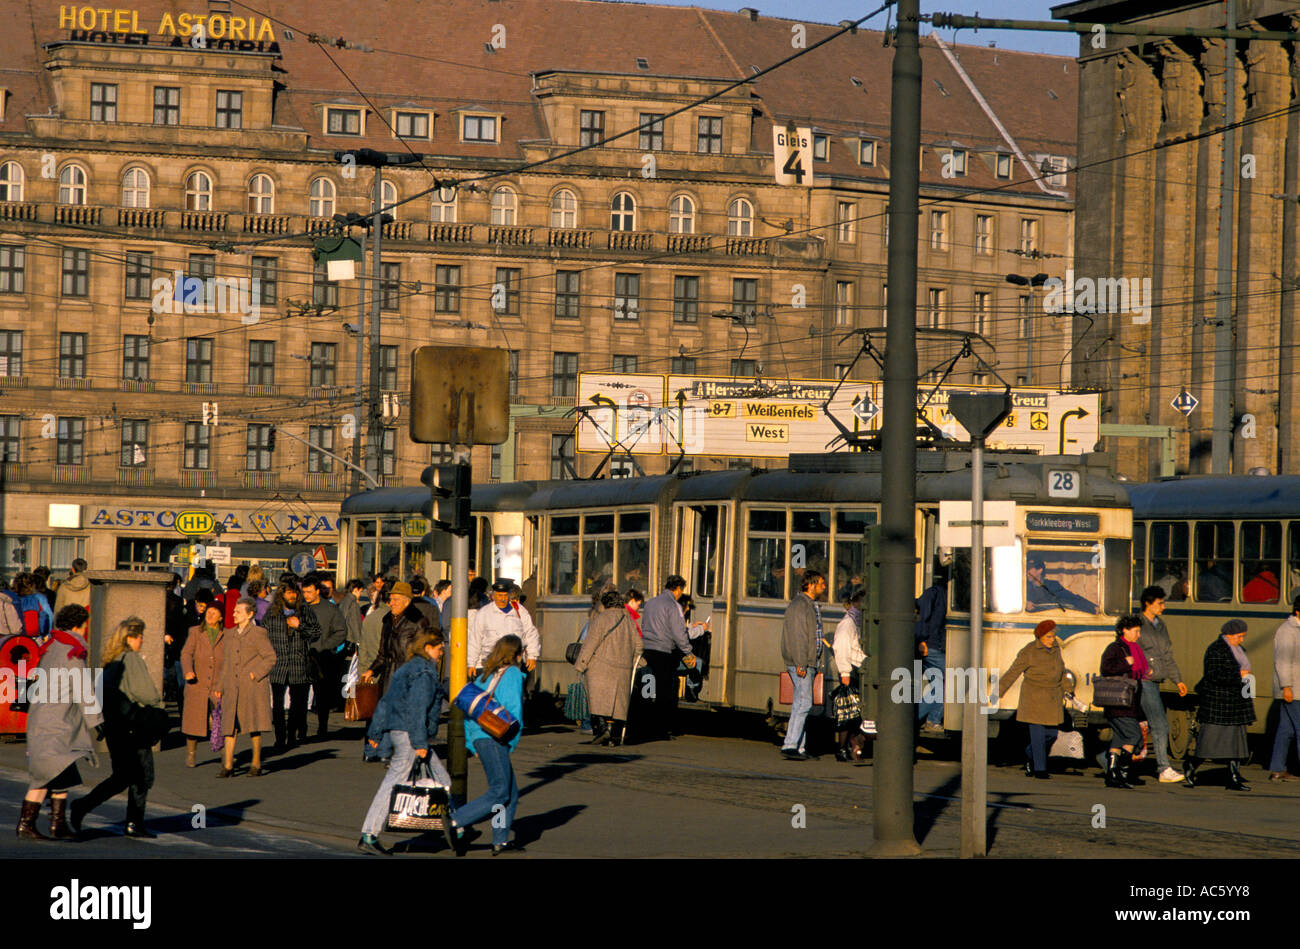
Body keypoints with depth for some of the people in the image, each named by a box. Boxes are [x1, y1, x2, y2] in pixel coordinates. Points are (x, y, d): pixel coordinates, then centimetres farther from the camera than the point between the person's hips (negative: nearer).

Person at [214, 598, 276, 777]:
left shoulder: (258, 634, -2)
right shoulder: (230, 634, 15)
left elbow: (271, 658, -3)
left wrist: (256, 674, -12)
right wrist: (221, 687, 17)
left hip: (253, 686, -5)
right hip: (233, 686, 5)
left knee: (254, 727, 0)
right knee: (229, 725, -2)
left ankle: (256, 764, 9)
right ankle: (228, 765, -1)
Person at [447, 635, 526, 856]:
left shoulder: (485, 676, 18)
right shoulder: (513, 674, -4)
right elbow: (514, 711, -10)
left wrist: (471, 744, 18)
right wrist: (512, 742, 1)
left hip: (479, 737, 9)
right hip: (493, 738, -9)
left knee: (511, 792, 11)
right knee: (499, 792, -11)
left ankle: (501, 840, 6)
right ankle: (456, 822, -19)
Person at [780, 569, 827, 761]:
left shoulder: (812, 605, 19)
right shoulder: (799, 605, -13)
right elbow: (797, 636, -19)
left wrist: (814, 662, 21)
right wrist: (801, 663, -23)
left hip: (807, 664, 10)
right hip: (799, 663, -10)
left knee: (801, 705, 9)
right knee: (804, 703, -15)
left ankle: (799, 747, 11)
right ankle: (790, 745, -17)